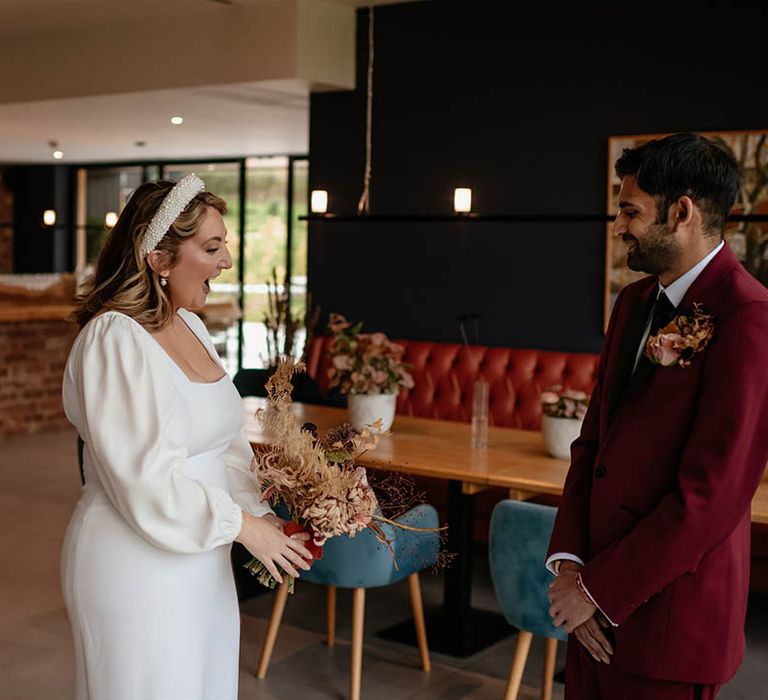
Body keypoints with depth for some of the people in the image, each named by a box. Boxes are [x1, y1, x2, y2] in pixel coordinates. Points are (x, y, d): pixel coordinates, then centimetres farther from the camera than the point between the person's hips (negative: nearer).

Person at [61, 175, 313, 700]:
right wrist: (243, 526, -16)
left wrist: (263, 515, -2)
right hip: (137, 562, -8)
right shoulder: (115, 340, -20)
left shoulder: (189, 326, 6)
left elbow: (227, 442, 10)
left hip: (202, 557, 8)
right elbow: (146, 481, -23)